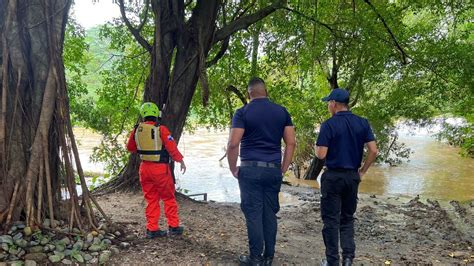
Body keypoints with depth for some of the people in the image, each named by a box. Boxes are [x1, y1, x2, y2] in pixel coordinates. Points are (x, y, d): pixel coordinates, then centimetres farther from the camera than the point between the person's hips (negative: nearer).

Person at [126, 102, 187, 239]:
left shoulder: (136, 130, 1)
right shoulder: (161, 129, -14)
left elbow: (130, 148, 14)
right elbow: (171, 147, -12)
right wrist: (181, 160, 0)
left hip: (145, 168, 4)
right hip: (161, 169, -4)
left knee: (151, 199, 13)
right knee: (168, 198, 10)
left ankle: (152, 229, 13)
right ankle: (173, 226, 15)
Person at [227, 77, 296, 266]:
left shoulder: (243, 112, -4)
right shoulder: (282, 111, 8)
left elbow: (233, 144, -12)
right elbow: (291, 143, 5)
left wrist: (233, 169, 0)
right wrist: (283, 169, 11)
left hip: (251, 169, -4)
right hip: (273, 169, 4)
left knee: (253, 214, 2)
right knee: (270, 213, 11)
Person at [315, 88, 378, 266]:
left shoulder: (329, 125, -12)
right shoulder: (362, 123, 1)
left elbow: (321, 155, -14)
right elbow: (373, 151, -2)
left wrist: (317, 148, 7)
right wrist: (362, 171, 8)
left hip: (333, 176, -4)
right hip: (353, 176, 4)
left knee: (331, 219, 6)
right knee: (347, 218, 17)